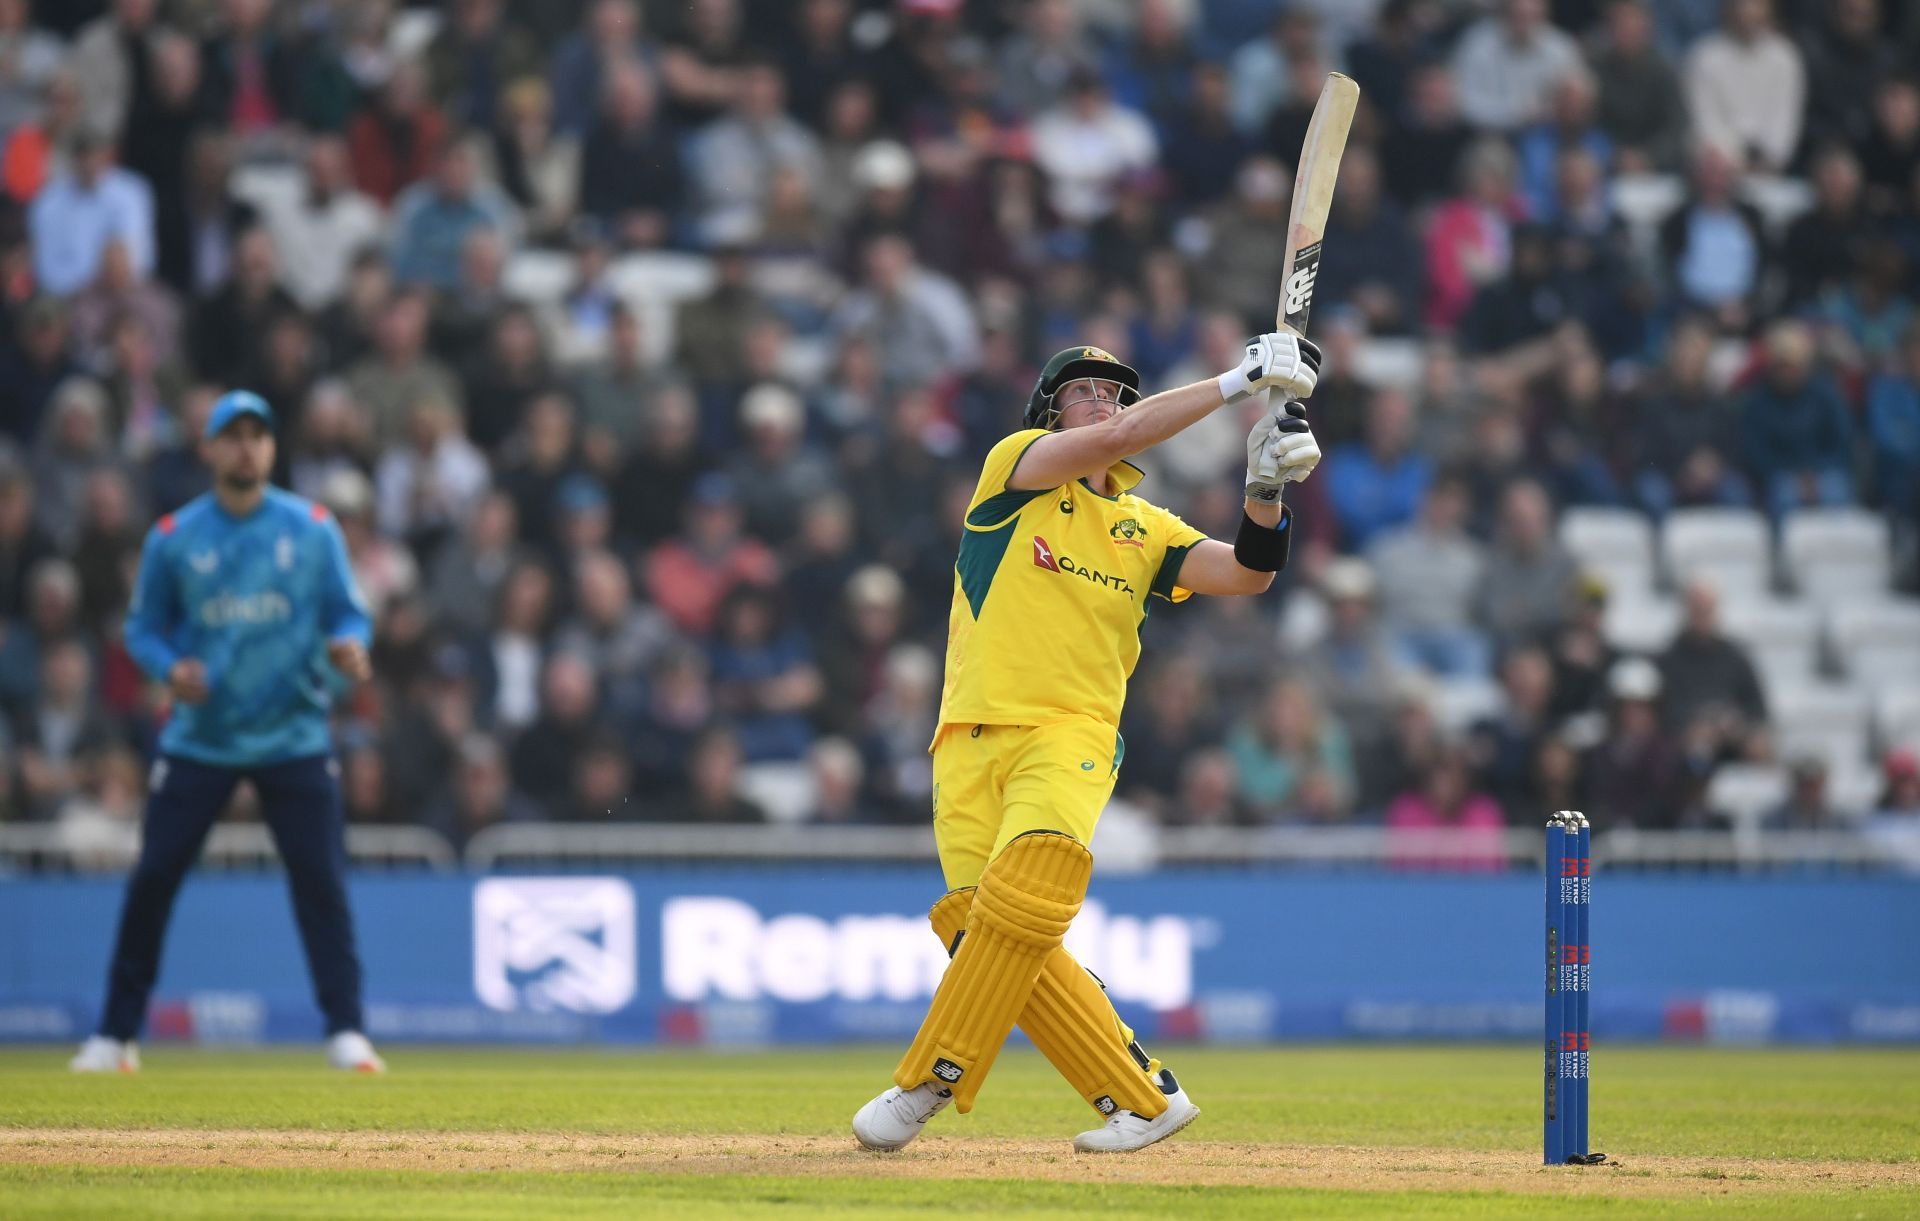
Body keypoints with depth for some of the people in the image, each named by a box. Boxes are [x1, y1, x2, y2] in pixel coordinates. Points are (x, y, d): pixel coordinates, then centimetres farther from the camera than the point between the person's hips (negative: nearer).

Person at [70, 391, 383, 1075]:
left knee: (322, 883, -8)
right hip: (198, 739, 1)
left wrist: (348, 647, -19)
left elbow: (348, 614, 4)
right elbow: (142, 627, 7)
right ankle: (115, 1036, 10)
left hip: (294, 739, 0)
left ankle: (346, 1032, -1)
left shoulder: (312, 529, 0)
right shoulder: (173, 538, 0)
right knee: (151, 882, 0)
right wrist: (168, 667, -14)